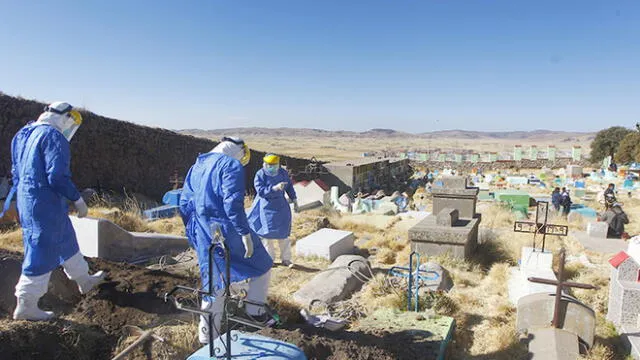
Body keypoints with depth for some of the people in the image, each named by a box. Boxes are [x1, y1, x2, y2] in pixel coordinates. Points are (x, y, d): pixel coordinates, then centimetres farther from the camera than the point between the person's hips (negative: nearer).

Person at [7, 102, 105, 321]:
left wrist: (22, 200, 27)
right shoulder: (54, 137, -16)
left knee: (65, 242, 22)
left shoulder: (24, 135, 14)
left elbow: (16, 173, 20)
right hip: (46, 204, -10)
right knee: (43, 254, 0)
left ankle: (84, 280, 38)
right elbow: (58, 177, -24)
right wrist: (78, 200, -14)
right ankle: (26, 306, 10)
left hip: (26, 202, 10)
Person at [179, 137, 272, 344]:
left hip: (204, 235, 8)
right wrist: (245, 233, -21)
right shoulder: (231, 165, -9)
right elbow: (232, 203, -22)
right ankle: (255, 310, 19)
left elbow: (184, 204, 18)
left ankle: (207, 335, 25)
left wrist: (194, 233, 24)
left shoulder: (197, 166, 16)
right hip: (227, 231, -7)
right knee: (262, 265, 16)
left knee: (213, 284, 18)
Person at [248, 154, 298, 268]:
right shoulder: (260, 175, -14)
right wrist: (275, 188, -36)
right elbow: (261, 191, -24)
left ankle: (286, 259, 16)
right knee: (267, 234, 5)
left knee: (283, 233, 5)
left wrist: (294, 200, 9)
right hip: (266, 207, -3)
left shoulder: (283, 173, 0)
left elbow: (289, 187, 10)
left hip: (281, 207, 3)